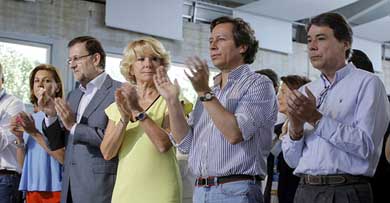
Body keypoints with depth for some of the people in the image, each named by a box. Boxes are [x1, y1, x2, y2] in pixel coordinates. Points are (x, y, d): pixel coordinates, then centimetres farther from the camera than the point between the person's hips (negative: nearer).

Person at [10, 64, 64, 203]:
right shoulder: (29, 119, 9)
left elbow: (65, 158, -17)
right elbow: (22, 164, 10)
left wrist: (35, 134, -19)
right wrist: (19, 138, -6)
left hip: (55, 190, -5)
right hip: (32, 189, 5)